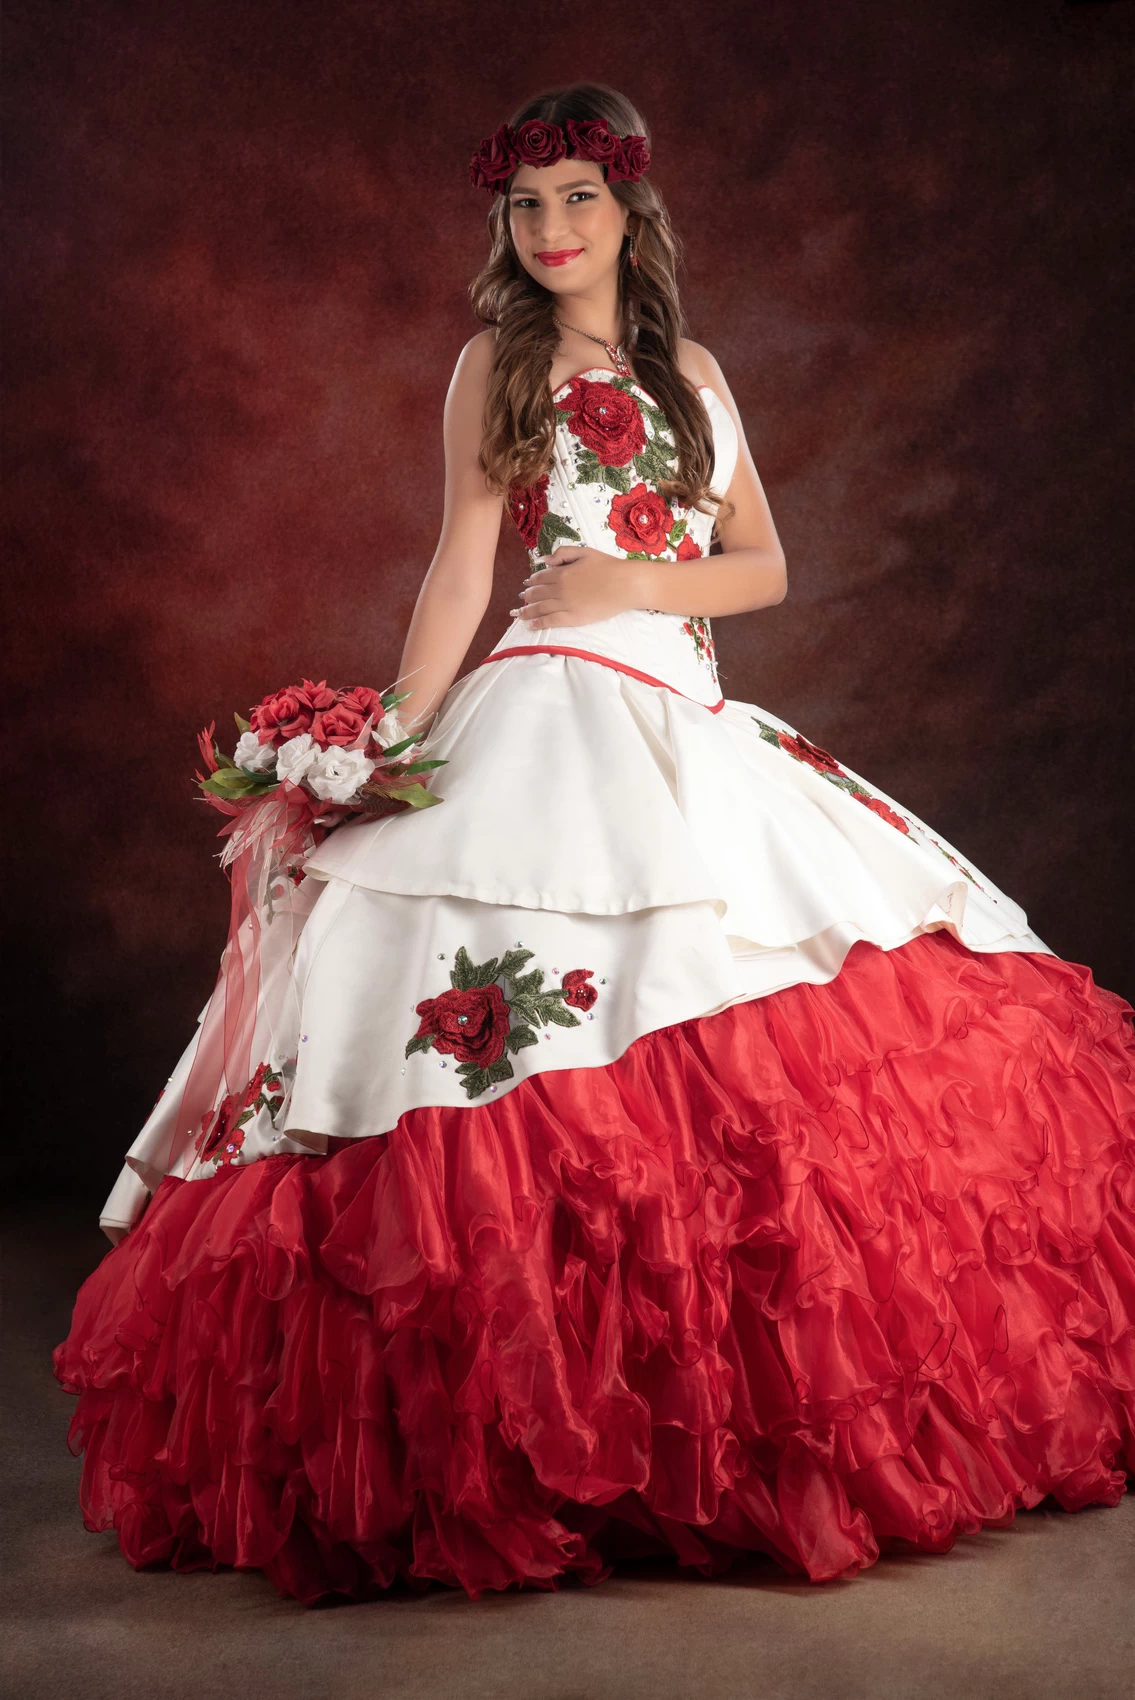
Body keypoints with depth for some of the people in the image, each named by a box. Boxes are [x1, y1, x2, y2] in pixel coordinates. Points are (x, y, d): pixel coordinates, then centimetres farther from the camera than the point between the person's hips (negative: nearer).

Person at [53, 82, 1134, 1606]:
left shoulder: (690, 372, 20)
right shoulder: (496, 363, 8)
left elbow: (763, 567, 16)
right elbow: (461, 569, 3)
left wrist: (635, 580, -2)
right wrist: (391, 745, -5)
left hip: (694, 728, 5)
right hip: (553, 720, -5)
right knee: (544, 1061, -18)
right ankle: (556, 1431, -9)